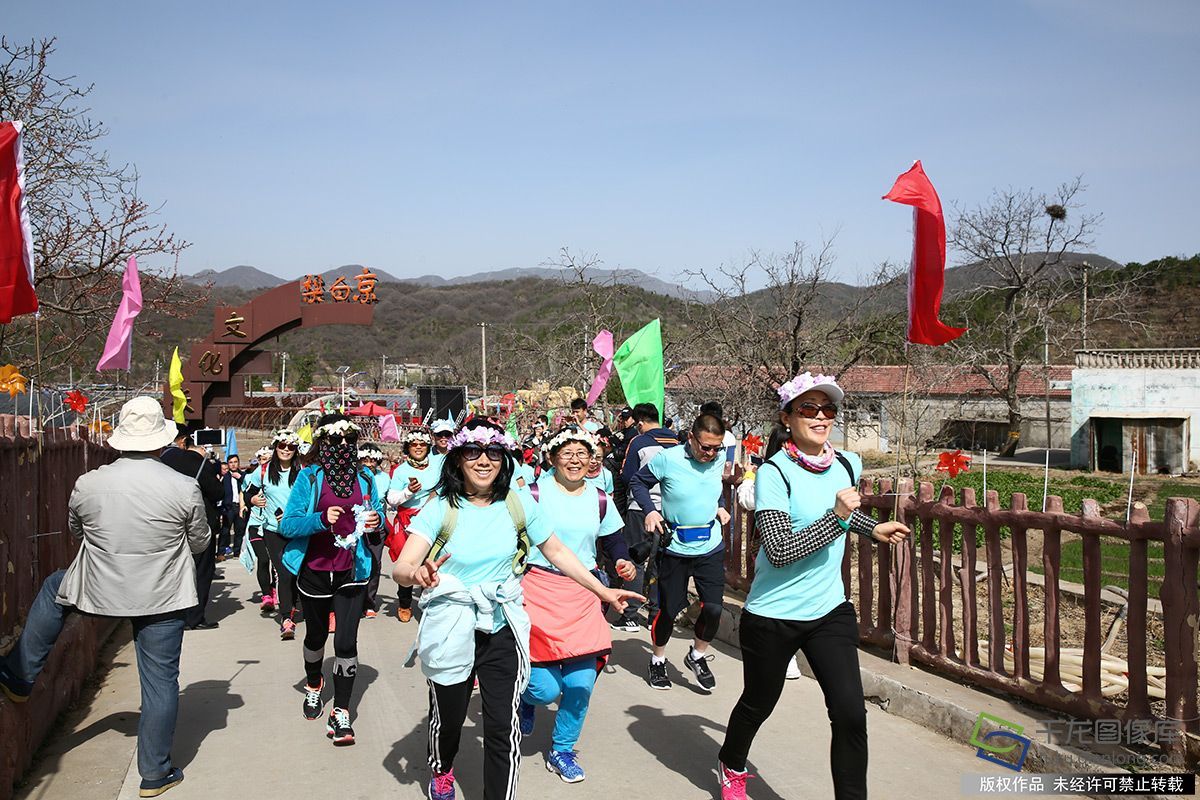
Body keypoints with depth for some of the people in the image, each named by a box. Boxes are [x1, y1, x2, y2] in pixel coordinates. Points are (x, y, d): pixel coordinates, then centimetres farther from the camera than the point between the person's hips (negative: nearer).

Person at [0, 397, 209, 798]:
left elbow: (76, 531, 9)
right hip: (162, 597, -2)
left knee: (53, 589, 32)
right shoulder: (185, 488, -17)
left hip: (99, 589, 2)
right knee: (160, 679, 9)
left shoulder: (87, 484, -11)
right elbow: (201, 542, -2)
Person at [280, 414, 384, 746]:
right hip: (315, 572, -1)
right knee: (316, 635, 20)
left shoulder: (364, 478, 0)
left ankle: (341, 713, 4)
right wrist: (322, 519, -30)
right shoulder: (310, 477, -9)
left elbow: (378, 517, 11)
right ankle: (313, 686, 48)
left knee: (346, 640, -7)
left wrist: (377, 522, -13)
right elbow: (287, 525, -14)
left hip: (351, 572, 1)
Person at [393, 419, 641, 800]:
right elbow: (401, 567, -21)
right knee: (448, 716, 18)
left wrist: (603, 591, 8)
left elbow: (556, 551, 6)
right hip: (450, 630, -1)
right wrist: (417, 574, -45)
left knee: (503, 726, -5)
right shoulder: (441, 507, -13)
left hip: (502, 629, 1)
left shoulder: (518, 503, -6)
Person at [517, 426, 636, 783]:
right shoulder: (535, 494, -7)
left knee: (581, 683, -1)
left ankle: (562, 751, 25)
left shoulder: (599, 499, 6)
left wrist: (623, 562, -4)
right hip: (538, 590, -3)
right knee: (546, 689, -6)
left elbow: (613, 540, 16)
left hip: (583, 595, 4)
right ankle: (527, 693, 33)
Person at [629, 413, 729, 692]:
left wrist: (720, 507, 6)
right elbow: (638, 482, -2)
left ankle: (697, 656, 23)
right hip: (675, 546, -3)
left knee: (713, 607, -4)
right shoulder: (668, 458, -14)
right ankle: (657, 660, 31)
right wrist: (650, 511, -14)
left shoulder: (719, 459, 0)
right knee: (669, 609, 5)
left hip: (711, 546, 3)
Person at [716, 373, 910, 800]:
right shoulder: (774, 472, -18)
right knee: (758, 704, 17)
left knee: (850, 714, -8)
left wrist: (874, 529, 26)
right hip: (774, 616, -4)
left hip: (831, 610, 4)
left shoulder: (847, 464, 0)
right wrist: (837, 517, -29)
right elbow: (780, 551, -27)